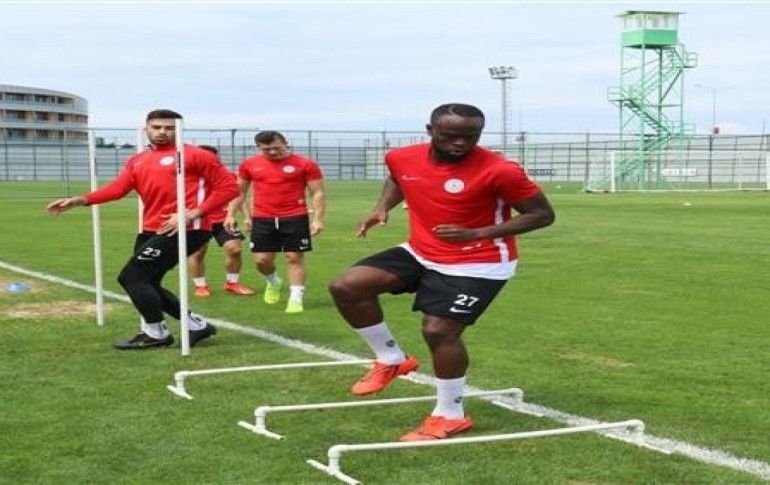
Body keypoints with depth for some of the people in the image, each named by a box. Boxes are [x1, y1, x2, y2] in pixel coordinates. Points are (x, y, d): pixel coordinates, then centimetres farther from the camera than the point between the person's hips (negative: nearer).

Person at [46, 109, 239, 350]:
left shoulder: (195, 155, -4)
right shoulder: (136, 161, 14)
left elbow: (228, 186, -9)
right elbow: (118, 187, 0)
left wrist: (193, 214, -16)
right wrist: (79, 200, -15)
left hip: (185, 230, -8)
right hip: (151, 230, 8)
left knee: (131, 277, -10)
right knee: (144, 284, 12)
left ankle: (156, 334, 6)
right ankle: (196, 325, 22)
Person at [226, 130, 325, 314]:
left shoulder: (305, 164, -5)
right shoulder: (249, 164, 5)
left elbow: (318, 193, -4)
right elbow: (238, 191, 14)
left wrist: (317, 219, -12)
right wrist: (230, 214, 6)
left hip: (295, 218, -3)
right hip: (262, 219, 3)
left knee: (294, 258, -3)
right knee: (262, 260, 4)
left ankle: (295, 299, 1)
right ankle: (273, 282, 33)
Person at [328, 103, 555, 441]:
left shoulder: (499, 171, -24)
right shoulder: (402, 158, -6)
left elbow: (543, 214, -17)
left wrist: (478, 233, -27)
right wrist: (382, 207, -1)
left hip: (478, 265, -6)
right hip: (420, 253, 6)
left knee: (439, 331, -14)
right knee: (346, 287, -6)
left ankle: (450, 416, 10)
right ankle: (391, 359, 13)